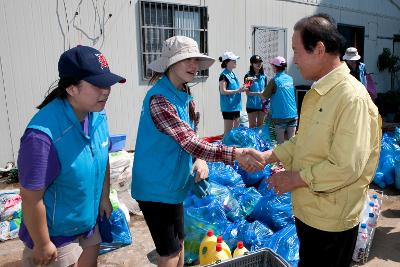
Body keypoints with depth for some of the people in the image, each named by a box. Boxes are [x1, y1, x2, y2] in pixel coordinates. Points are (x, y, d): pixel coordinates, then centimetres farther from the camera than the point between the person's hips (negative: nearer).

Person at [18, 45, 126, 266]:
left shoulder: (97, 115, -10)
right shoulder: (44, 134, -32)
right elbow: (31, 198, -25)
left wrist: (104, 198, 12)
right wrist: (42, 245, -14)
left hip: (89, 223, 7)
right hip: (56, 233, -6)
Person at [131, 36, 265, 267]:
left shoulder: (184, 94, 4)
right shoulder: (159, 99, -24)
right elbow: (189, 142, -33)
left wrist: (200, 159, -9)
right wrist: (235, 154, -43)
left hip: (173, 183, 8)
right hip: (156, 187, -8)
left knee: (179, 242, 21)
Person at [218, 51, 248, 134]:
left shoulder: (232, 74, 15)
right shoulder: (224, 75, -11)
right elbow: (223, 91, -17)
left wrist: (241, 89, 6)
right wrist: (238, 90, -18)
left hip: (236, 106, 9)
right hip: (228, 107, -9)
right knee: (228, 131, -4)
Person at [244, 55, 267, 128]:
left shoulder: (263, 76, 7)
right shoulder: (248, 76, -6)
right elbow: (247, 92, -11)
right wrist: (258, 93, -23)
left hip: (262, 105, 4)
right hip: (252, 105, -4)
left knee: (260, 126, 14)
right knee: (252, 126, 3)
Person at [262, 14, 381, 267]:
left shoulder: (353, 97, -23)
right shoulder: (318, 92, 6)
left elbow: (346, 167, -27)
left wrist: (295, 179, -17)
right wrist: (265, 156, 2)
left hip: (331, 220, -8)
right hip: (308, 209, 8)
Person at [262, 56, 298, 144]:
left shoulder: (274, 80, -10)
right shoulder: (290, 79, 6)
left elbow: (265, 96, -5)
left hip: (280, 116, -5)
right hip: (293, 115, 5)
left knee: (281, 142, 4)